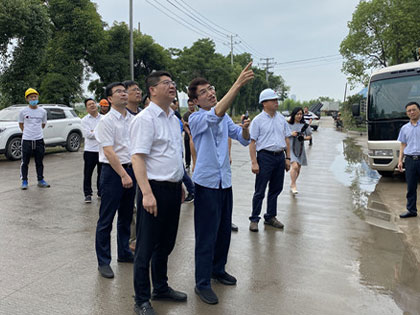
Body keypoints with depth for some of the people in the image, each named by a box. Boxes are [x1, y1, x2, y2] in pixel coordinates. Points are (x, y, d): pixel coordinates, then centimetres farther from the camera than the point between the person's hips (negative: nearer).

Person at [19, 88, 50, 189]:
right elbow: (21, 124, 10)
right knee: (25, 162, 4)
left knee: (39, 162, 11)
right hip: (27, 140, -2)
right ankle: (24, 181, 15)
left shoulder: (43, 111, 3)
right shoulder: (23, 111, -2)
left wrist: (36, 131, 12)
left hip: (39, 139, 2)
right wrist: (27, 132, 9)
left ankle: (40, 180, 22)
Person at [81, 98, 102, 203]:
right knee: (88, 173, 1)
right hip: (90, 150, -2)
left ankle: (101, 192, 25)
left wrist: (94, 132, -14)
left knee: (101, 173, 11)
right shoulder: (85, 120, 0)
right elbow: (88, 134, -13)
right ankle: (87, 194, 12)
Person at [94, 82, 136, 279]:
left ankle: (124, 253, 32)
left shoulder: (133, 120, 10)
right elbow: (109, 152, -16)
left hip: (130, 169, 7)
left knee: (126, 216, 17)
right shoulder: (107, 121, -9)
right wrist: (123, 175, -21)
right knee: (106, 219, 1)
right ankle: (103, 262, 12)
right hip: (113, 172, -7)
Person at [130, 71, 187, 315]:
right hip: (155, 189, -8)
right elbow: (137, 158, -20)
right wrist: (147, 193, -26)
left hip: (173, 189, 8)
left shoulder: (174, 119, 13)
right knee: (146, 247, 4)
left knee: (166, 244, 20)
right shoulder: (145, 119, -13)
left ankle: (161, 288, 38)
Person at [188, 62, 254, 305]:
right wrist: (238, 84, -39)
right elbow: (216, 114, -32)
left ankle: (218, 269, 35)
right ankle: (202, 283, 11)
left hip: (225, 181, 7)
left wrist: (245, 128, -14)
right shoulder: (196, 119, -11)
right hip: (207, 183, -7)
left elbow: (243, 139, 10)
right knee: (207, 234, -2)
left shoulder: (225, 118, 11)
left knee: (224, 230, 16)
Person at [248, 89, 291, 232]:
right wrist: (254, 162, -15)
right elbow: (252, 142, -9)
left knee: (276, 189, 12)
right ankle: (254, 219, 10)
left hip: (280, 157, 6)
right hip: (265, 156, -5)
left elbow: (286, 139, 16)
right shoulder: (258, 120, -5)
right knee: (260, 191, -1)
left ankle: (270, 217, 26)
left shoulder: (281, 119, 11)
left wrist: (287, 158, 10)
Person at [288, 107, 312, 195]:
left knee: (298, 169, 11)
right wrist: (291, 134, -12)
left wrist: (304, 138, -10)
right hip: (291, 148, -4)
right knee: (294, 166, -20)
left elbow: (310, 136, 10)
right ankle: (293, 185, -7)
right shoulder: (289, 124, -2)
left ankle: (292, 185, 30)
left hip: (300, 149, 4)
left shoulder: (305, 125, 5)